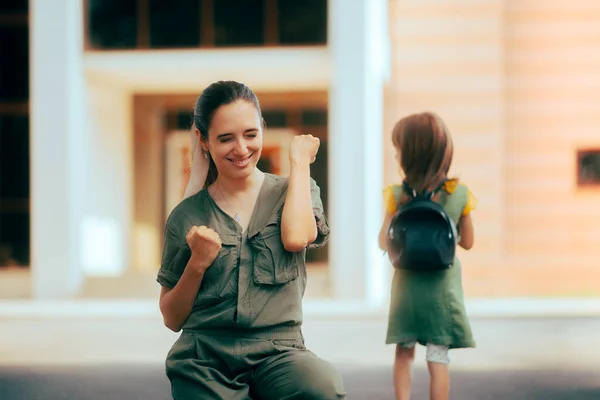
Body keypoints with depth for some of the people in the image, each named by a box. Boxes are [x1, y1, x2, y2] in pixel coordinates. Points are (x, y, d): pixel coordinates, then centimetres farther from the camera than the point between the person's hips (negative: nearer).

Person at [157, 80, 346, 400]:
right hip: (205, 358, 1)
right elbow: (172, 319, 12)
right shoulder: (187, 216, 8)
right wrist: (196, 264, -7)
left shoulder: (294, 192, 10)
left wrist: (300, 161, -1)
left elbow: (296, 238, -15)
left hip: (276, 352, -1)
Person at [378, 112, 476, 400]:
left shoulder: (397, 195, -10)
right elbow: (467, 242, 4)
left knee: (403, 353, 14)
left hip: (407, 286, 0)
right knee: (438, 358, 3)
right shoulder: (459, 194, -6)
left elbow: (384, 243, -5)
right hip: (443, 287, 0)